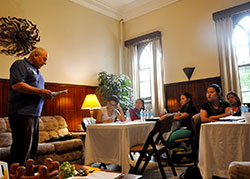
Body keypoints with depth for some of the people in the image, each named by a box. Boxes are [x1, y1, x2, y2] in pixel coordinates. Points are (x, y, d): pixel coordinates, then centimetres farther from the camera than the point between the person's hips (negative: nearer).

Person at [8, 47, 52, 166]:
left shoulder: (36, 71, 25)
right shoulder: (21, 64, -2)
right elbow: (16, 85, -18)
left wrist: (46, 94, 9)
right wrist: (40, 91, -17)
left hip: (34, 114, 9)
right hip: (21, 113, -9)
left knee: (33, 147, 11)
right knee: (22, 148, -10)